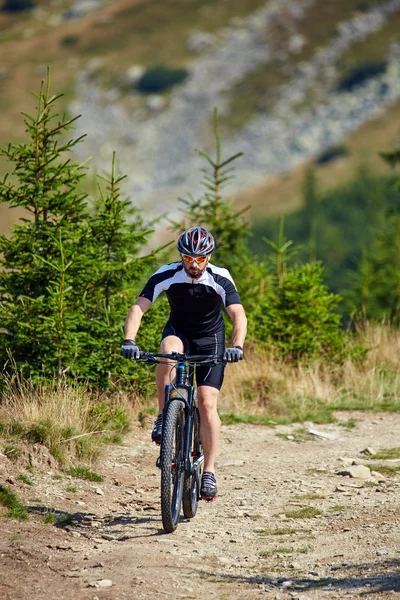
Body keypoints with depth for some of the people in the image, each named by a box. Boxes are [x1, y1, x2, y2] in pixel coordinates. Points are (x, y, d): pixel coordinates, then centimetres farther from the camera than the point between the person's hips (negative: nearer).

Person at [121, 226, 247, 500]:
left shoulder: (221, 279, -23)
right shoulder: (166, 275, -21)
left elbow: (239, 315, -30)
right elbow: (139, 308, -26)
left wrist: (237, 346, -48)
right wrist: (129, 340, -42)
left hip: (211, 339, -1)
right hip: (178, 332, 1)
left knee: (207, 403, -13)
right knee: (169, 352, -37)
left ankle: (209, 472, -6)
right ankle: (163, 417, -20)